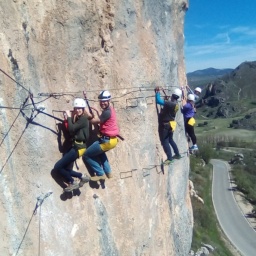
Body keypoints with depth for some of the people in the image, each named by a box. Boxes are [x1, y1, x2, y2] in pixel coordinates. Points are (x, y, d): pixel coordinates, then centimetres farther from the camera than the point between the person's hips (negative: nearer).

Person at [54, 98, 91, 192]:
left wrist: (69, 117, -11)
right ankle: (82, 176, 13)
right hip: (75, 146, 9)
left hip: (79, 147, -9)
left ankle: (73, 183, 6)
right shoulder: (77, 118, 14)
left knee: (58, 166, -6)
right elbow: (71, 132, 7)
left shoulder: (83, 119, -13)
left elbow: (71, 129, -23)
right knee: (63, 167, 8)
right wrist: (67, 119, -3)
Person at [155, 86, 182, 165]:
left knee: (164, 142, 0)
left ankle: (169, 158, 3)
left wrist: (157, 92, -16)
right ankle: (177, 154, 32)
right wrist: (167, 101, 9)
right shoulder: (176, 104, 3)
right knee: (170, 140, 22)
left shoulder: (170, 104, -25)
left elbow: (158, 101, -27)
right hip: (170, 124, 9)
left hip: (165, 125, -9)